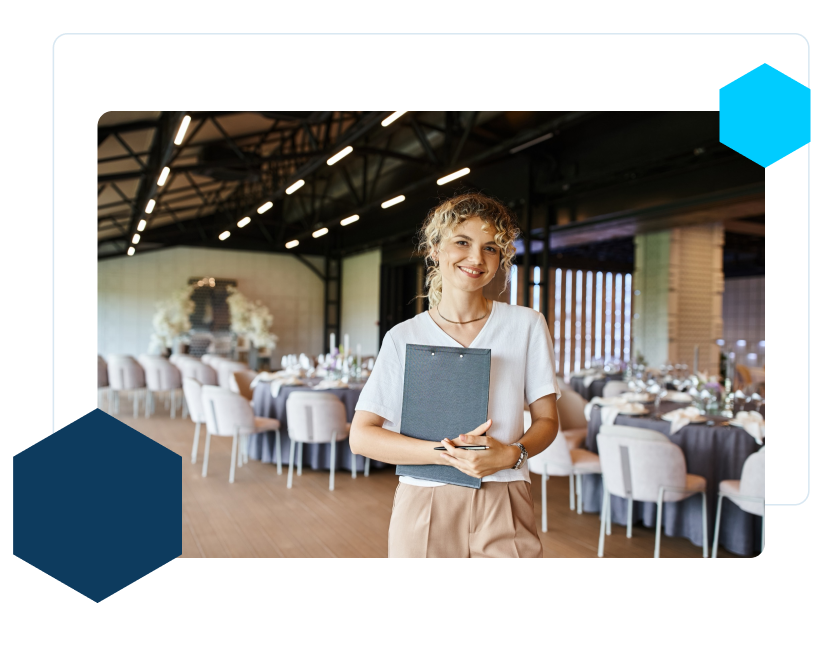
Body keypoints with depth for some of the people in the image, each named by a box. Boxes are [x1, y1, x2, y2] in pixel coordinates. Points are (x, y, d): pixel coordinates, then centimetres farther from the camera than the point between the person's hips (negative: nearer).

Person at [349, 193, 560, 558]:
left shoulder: (526, 325, 1)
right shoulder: (404, 337, -1)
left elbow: (547, 420, 5)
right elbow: (361, 436, -5)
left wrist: (511, 454, -15)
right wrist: (446, 452, -16)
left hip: (504, 510, 1)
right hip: (425, 508, 0)